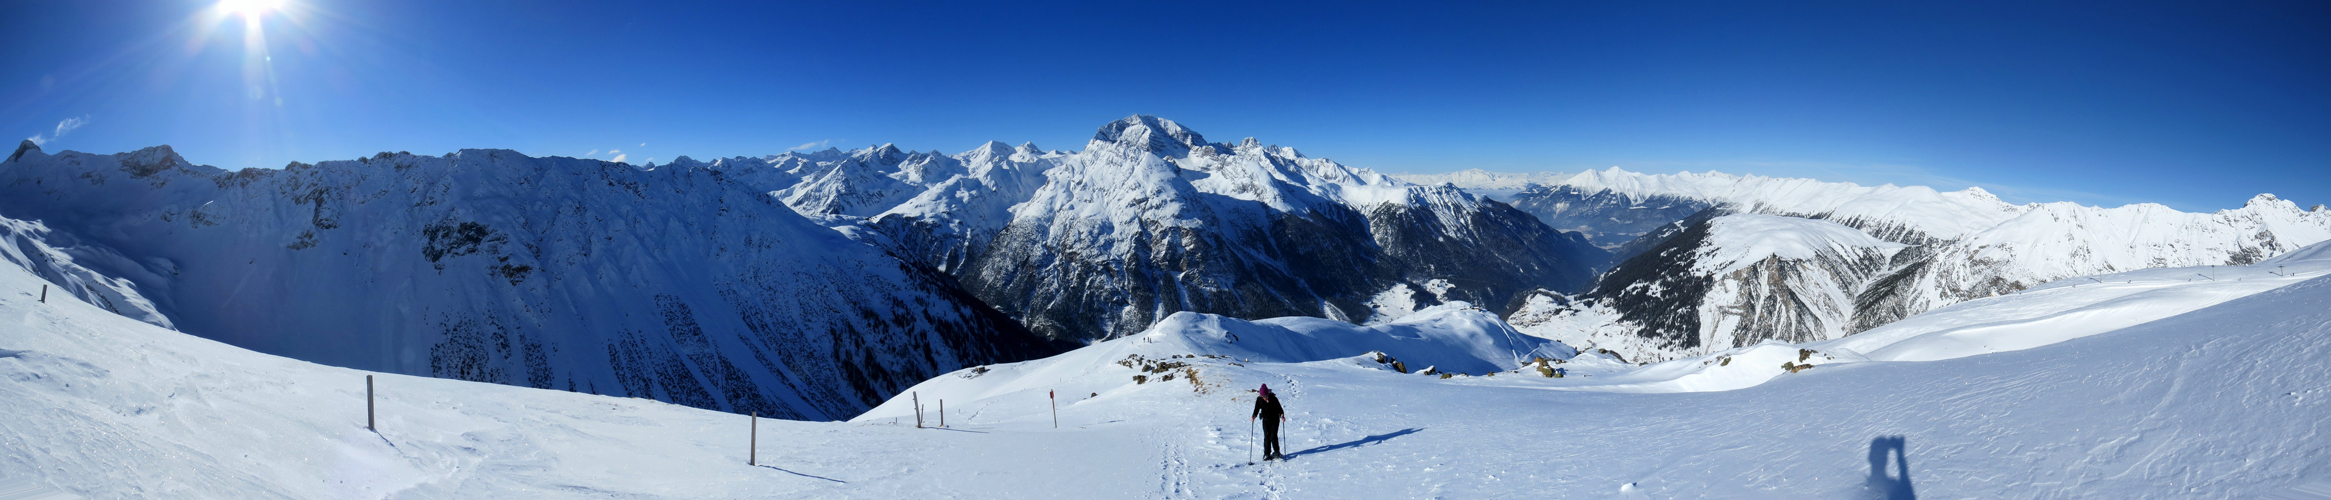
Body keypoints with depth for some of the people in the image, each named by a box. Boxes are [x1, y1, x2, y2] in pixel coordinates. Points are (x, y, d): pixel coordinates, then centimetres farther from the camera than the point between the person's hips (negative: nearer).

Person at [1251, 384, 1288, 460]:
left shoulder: (1273, 398, -15)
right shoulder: (1259, 399, -7)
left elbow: (1279, 408, -11)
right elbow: (1257, 408, -7)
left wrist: (1282, 414, -29)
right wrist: (1254, 416, -25)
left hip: (1275, 419, -2)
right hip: (1266, 420, 2)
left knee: (1273, 436, -8)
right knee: (1267, 437, 1)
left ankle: (1276, 452, 8)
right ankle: (1267, 454, 9)